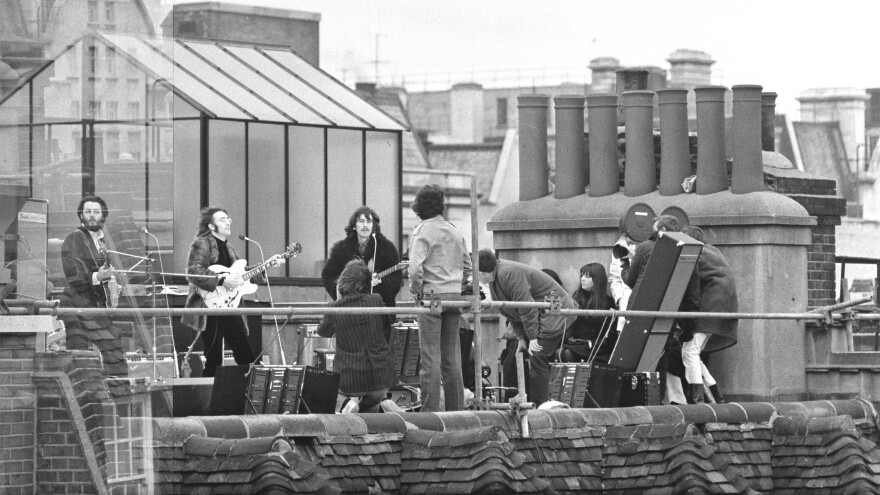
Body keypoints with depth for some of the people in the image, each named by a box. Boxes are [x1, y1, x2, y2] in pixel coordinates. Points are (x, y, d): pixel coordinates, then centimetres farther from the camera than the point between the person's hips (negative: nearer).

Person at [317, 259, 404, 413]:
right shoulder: (376, 301, -8)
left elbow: (323, 331, 11)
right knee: (370, 405, 31)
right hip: (380, 376, 2)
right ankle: (384, 407, -2)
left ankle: (345, 406, -8)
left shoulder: (335, 308, -11)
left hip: (348, 379, -2)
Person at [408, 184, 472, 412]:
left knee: (430, 357, -5)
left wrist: (416, 290, -4)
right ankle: (456, 409, 13)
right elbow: (467, 265, 17)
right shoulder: (455, 231, 12)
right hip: (455, 295, 6)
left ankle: (430, 411, -7)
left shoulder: (423, 231, -8)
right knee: (452, 356, 11)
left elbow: (415, 267, -18)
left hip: (431, 296, -6)